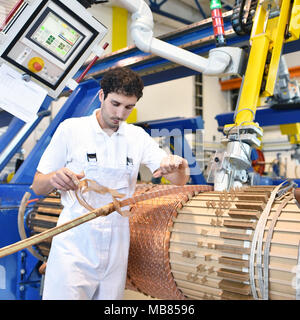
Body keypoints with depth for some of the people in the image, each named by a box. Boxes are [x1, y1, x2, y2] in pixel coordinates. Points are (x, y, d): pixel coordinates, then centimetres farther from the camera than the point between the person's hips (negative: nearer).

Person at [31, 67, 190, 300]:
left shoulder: (138, 137, 5)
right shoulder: (71, 128, -2)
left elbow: (179, 180, 1)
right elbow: (38, 186, 0)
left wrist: (179, 165, -22)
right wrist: (54, 179, -24)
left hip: (116, 246, 3)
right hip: (74, 244, -3)